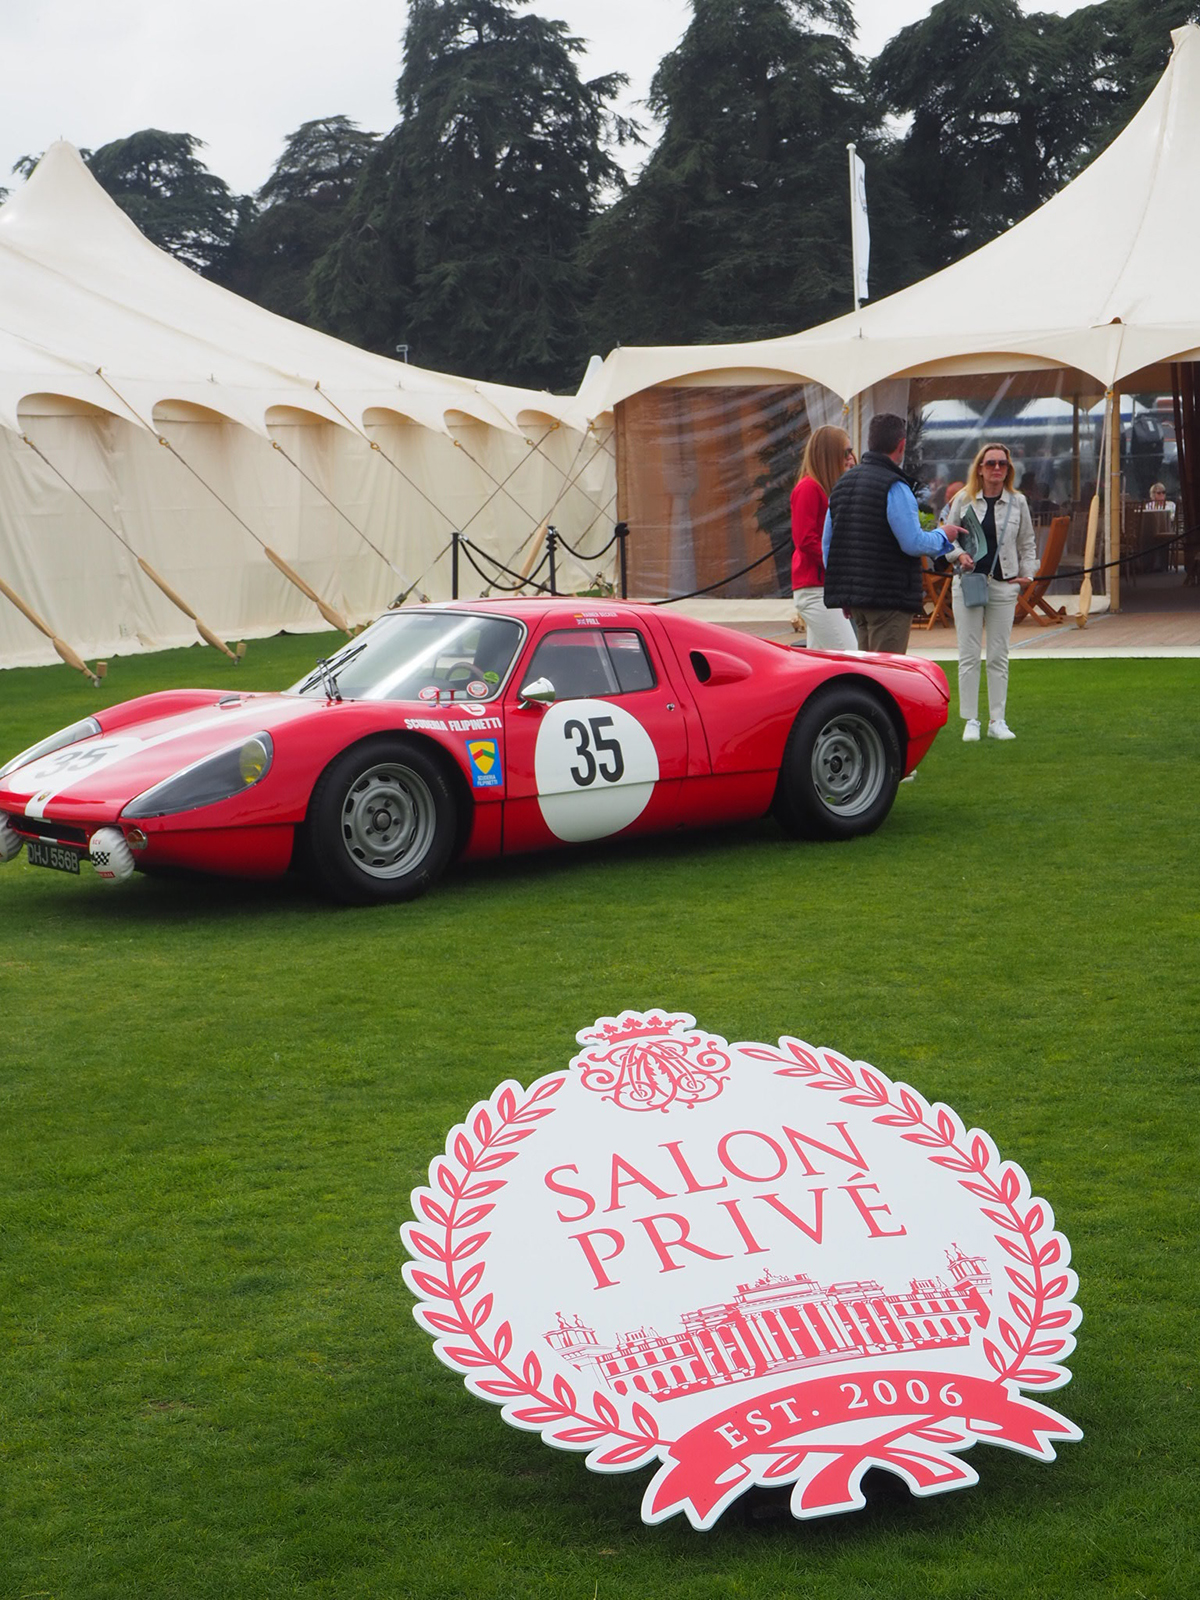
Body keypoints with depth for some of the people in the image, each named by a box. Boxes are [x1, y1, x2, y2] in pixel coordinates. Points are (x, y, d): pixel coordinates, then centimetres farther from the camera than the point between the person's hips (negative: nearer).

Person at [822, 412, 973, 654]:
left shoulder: (842, 483, 13)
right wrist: (943, 536, 2)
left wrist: (842, 588, 24)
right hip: (889, 599, -8)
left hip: (853, 597, 8)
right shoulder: (895, 488, -14)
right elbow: (914, 543, -18)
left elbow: (827, 544, 17)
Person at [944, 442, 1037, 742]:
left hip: (1004, 585, 1)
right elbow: (947, 537, 9)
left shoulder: (1018, 502, 7)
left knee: (999, 656, 4)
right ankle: (970, 721, 5)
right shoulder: (964, 499, 3)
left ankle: (997, 720, 9)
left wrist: (1026, 573, 3)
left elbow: (1027, 543, 15)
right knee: (969, 655, 0)